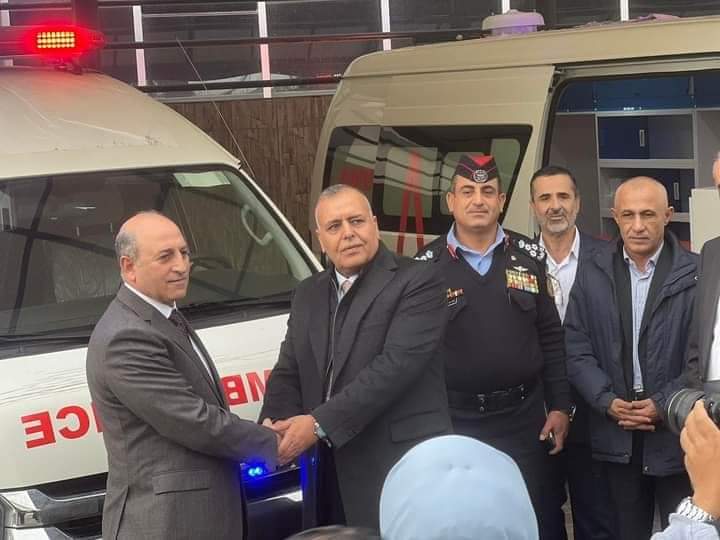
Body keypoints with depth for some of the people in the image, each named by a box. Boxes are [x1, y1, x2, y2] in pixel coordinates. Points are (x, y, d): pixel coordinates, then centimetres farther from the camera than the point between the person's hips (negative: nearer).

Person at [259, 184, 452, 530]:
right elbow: (288, 374, 16)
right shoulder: (308, 294, 15)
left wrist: (320, 424, -21)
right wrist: (275, 427, -6)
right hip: (330, 469, 6)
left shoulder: (416, 282, -8)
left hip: (404, 466, -6)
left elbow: (396, 365, -18)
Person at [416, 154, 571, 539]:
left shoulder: (529, 257, 4)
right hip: (454, 422, -1)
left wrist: (560, 406, 2)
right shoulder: (427, 266, -3)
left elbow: (551, 338, 6)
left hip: (524, 418, 2)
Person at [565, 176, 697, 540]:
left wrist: (665, 405, -14)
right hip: (616, 435, 3)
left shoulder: (697, 274, -5)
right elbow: (576, 348, 3)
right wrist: (607, 401, -10)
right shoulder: (591, 276, 5)